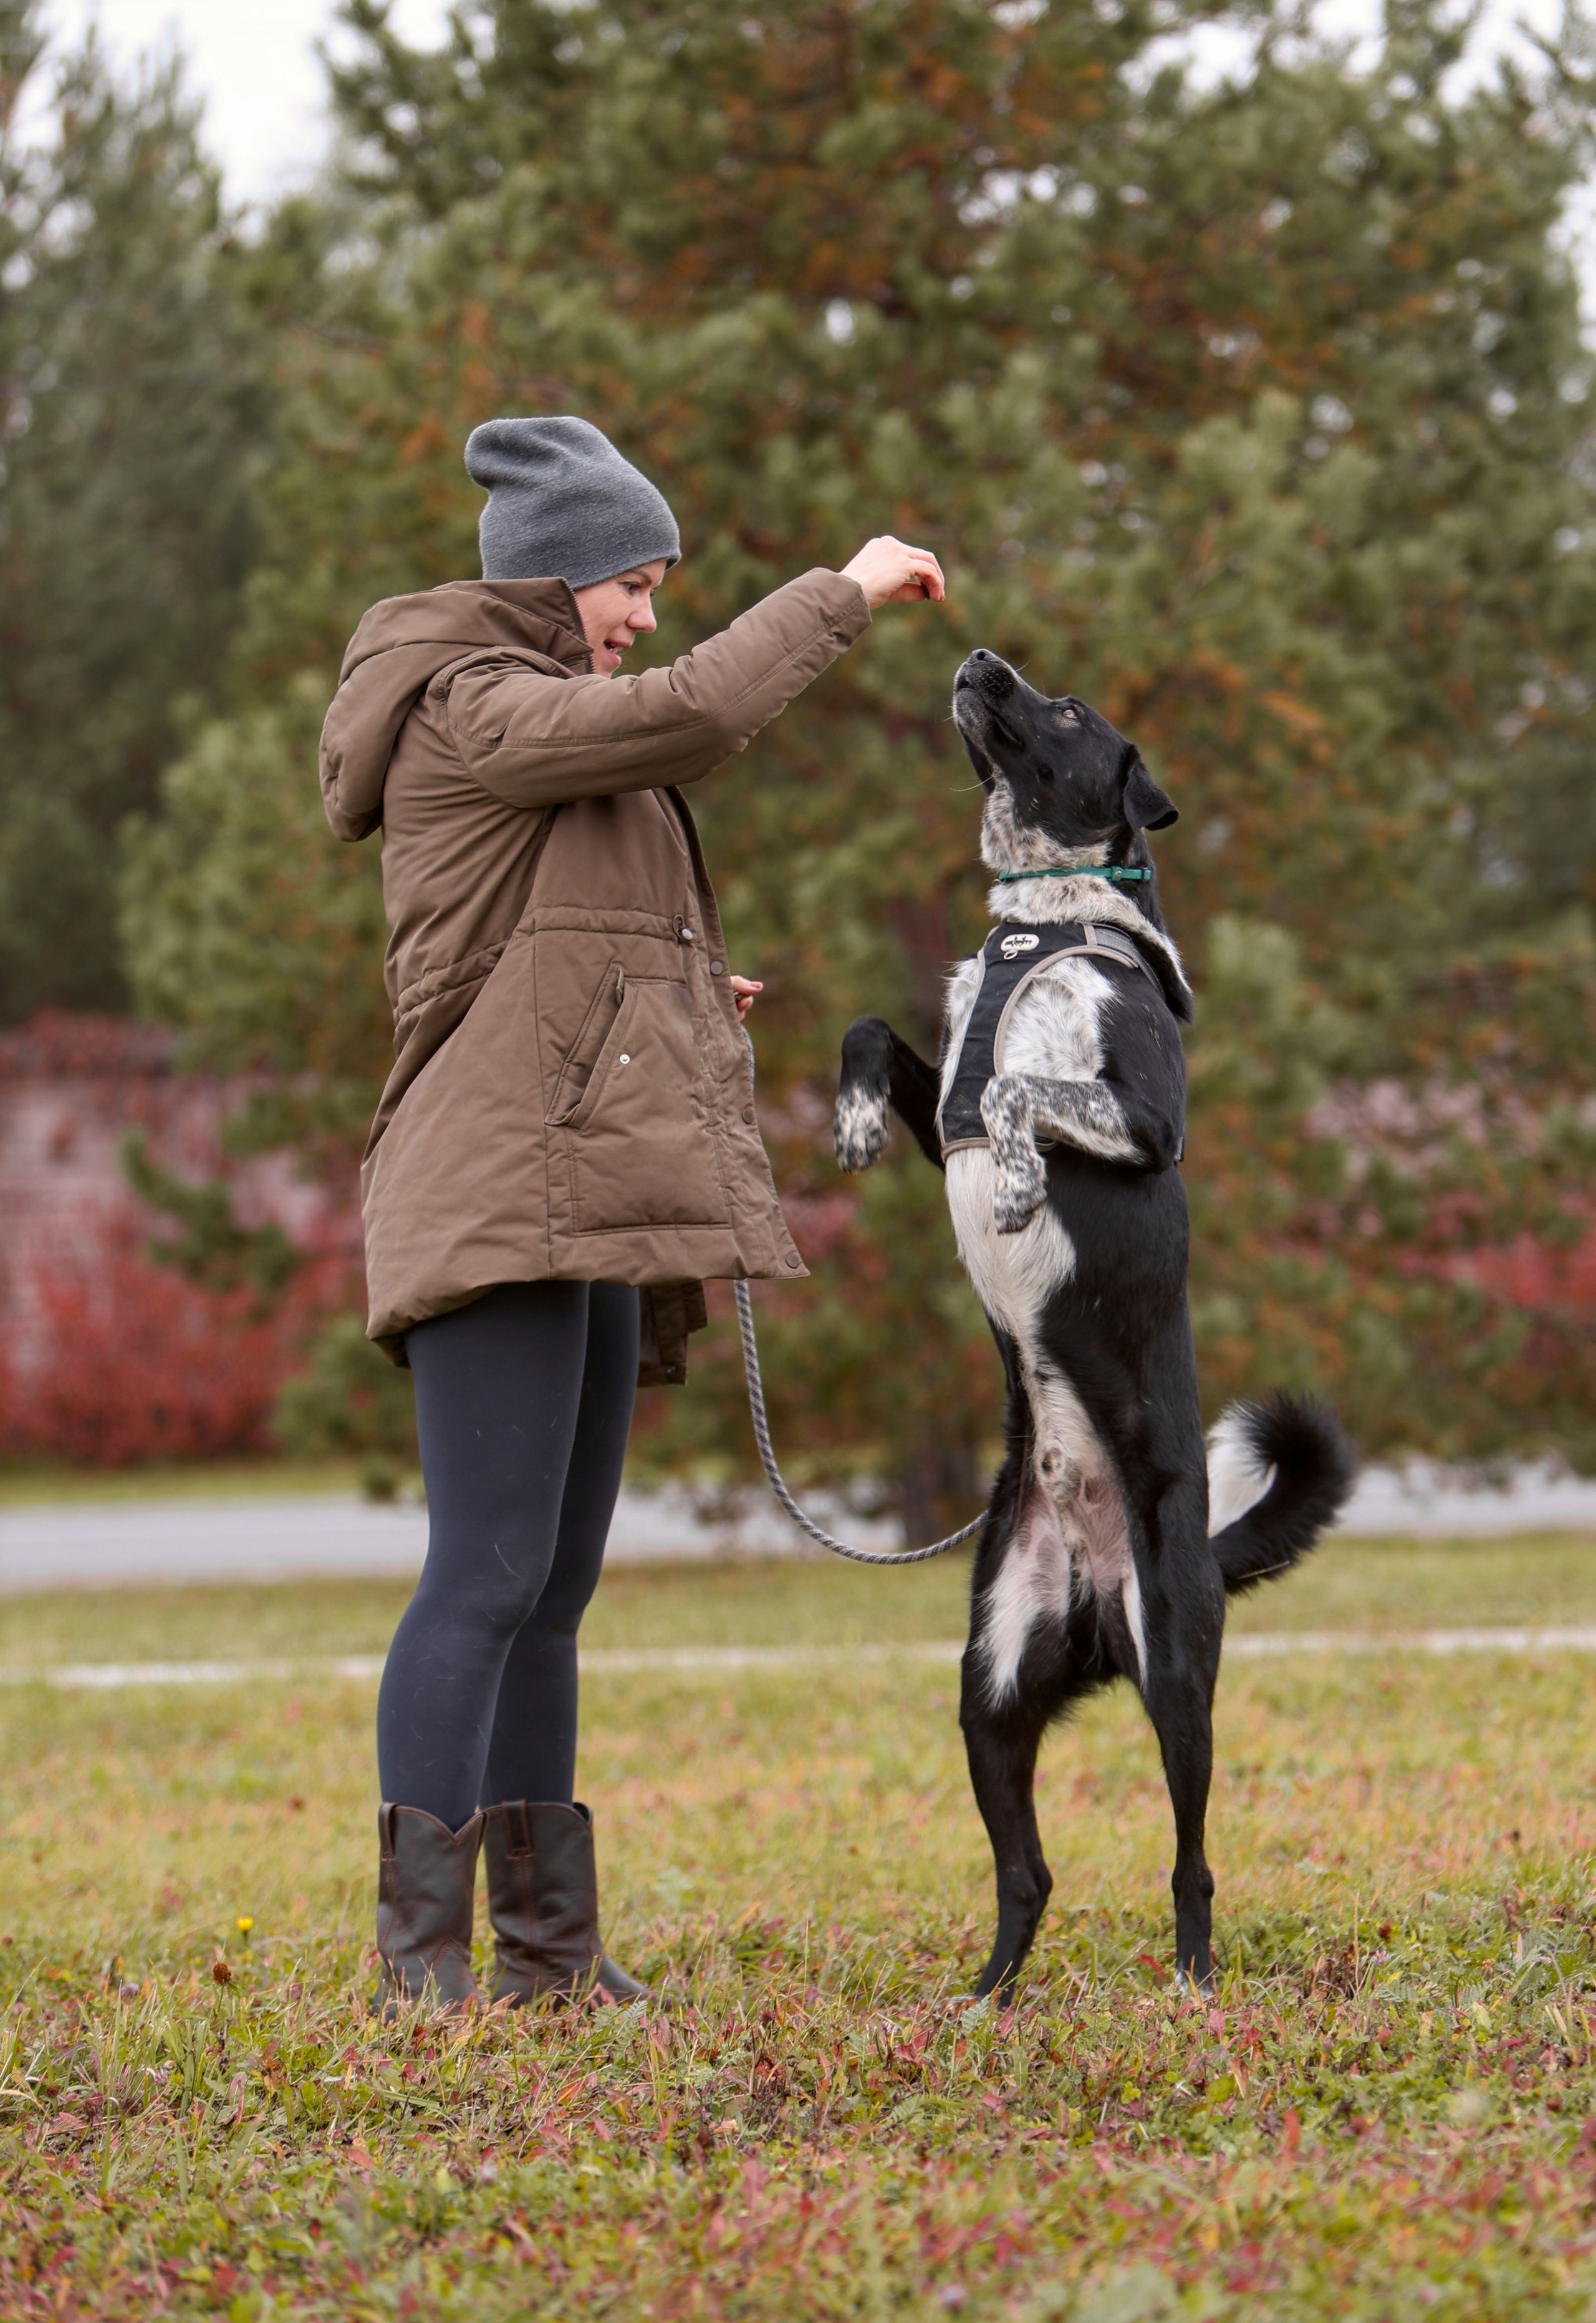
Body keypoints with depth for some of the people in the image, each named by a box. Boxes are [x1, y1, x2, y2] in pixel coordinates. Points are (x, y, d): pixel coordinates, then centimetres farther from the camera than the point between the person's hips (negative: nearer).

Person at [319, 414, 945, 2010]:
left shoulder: (533, 722, 25)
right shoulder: (461, 708, -6)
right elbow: (690, 715, -21)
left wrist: (678, 1003, 14)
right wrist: (845, 595, -10)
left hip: (581, 1218, 10)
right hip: (500, 1201, -10)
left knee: (554, 1588, 7)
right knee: (488, 1575, -13)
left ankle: (547, 1947, 8)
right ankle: (420, 1956, -13)